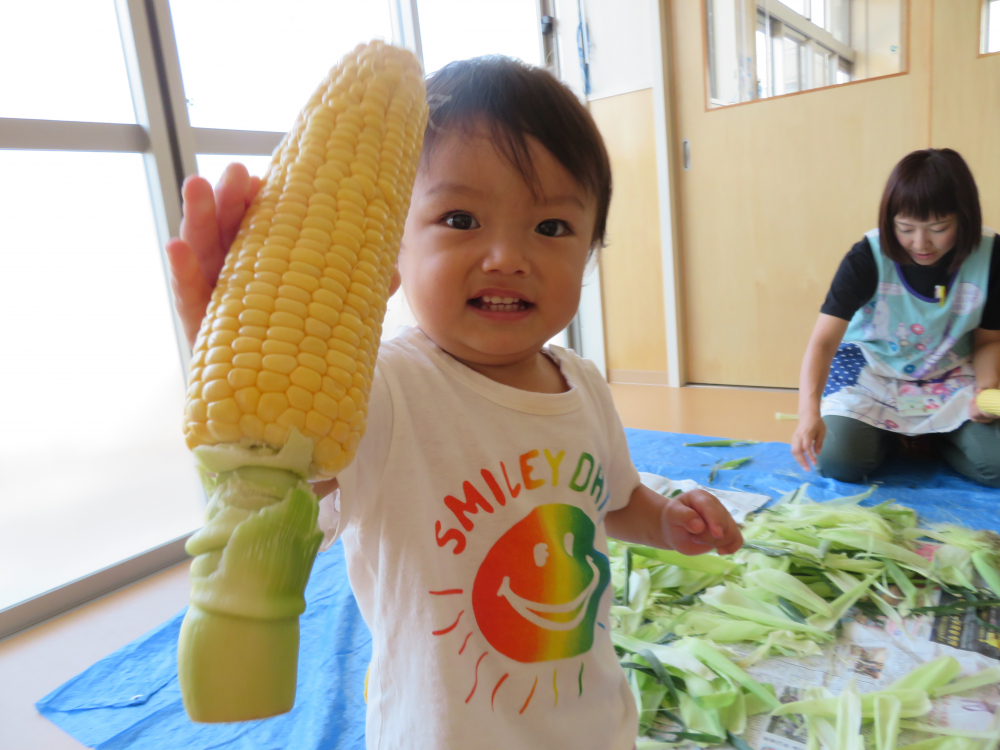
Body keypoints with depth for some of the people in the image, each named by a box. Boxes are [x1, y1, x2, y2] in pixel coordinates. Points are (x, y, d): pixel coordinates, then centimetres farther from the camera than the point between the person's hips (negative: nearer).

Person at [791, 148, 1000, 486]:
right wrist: (809, 413, -46)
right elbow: (823, 340, -31)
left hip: (952, 375, 2)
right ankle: (889, 434, 12)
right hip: (871, 371, -2)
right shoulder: (868, 258, -22)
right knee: (837, 461, -24)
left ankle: (931, 434, 14)